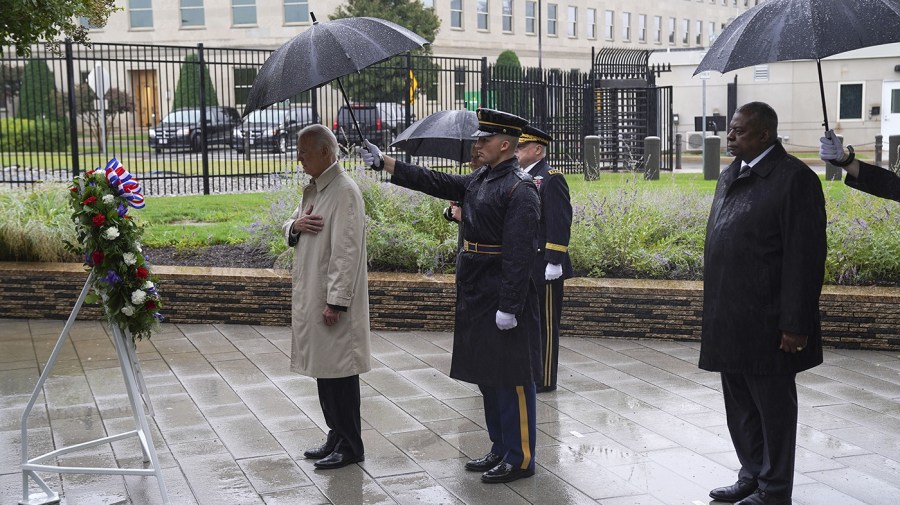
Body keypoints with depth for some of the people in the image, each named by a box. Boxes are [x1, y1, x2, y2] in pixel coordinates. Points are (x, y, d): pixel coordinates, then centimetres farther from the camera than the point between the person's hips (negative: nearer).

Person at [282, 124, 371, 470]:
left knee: (339, 371, 0)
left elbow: (346, 252, -20)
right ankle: (336, 436, 28)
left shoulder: (344, 192, -16)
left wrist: (336, 302, -22)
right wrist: (295, 225, -3)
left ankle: (350, 446, 11)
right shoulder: (313, 189, 13)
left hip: (334, 300, -9)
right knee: (324, 369, 16)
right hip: (311, 297, 9)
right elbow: (290, 231, 22)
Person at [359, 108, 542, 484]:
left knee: (511, 379, 0)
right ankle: (501, 450, 27)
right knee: (487, 377, 16)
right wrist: (383, 163, 11)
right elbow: (435, 183, 15)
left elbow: (519, 254, -21)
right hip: (477, 297, 10)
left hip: (502, 299, -9)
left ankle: (520, 459, 10)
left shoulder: (520, 190, -16)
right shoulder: (479, 181, 12)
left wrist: (509, 307, -23)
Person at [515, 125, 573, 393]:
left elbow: (560, 223, -18)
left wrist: (554, 262, -21)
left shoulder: (551, 179, -13)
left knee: (545, 323, 1)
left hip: (543, 267, -9)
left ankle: (544, 379, 9)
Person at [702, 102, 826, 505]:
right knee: (740, 407, 18)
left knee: (773, 407, 6)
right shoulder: (729, 176, 12)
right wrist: (714, 313, 15)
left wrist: (795, 324, -18)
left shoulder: (794, 178, -12)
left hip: (765, 324, -8)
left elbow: (804, 257, -16)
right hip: (729, 320, 8)